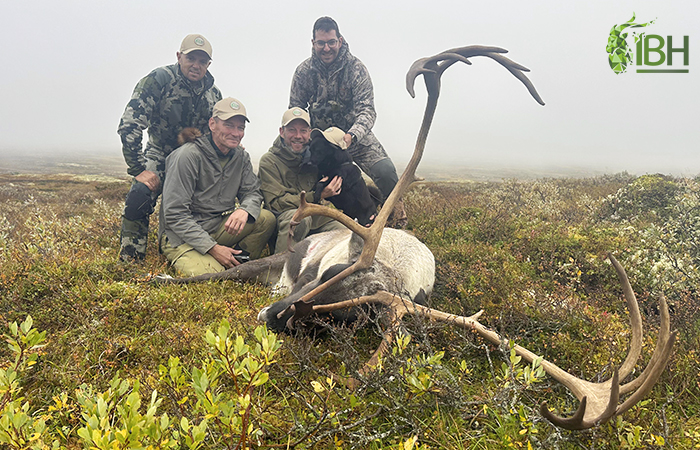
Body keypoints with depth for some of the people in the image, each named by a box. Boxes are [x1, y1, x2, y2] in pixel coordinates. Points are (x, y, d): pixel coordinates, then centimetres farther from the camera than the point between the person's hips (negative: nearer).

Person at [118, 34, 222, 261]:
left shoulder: (212, 92, 1)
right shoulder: (159, 80, -16)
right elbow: (129, 125, -21)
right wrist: (139, 169, -25)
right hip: (160, 155, -4)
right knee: (139, 195, -30)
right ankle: (129, 258, -14)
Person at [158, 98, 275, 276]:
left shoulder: (241, 157, 4)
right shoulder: (188, 156, -17)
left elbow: (253, 192, 5)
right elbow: (174, 215, -20)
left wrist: (244, 210, -23)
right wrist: (213, 248, -25)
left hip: (218, 227, 6)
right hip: (181, 237, -6)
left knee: (266, 219, -14)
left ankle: (238, 264, -1)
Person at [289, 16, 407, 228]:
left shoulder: (356, 68, -14)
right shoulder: (303, 72, -6)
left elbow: (367, 110, -22)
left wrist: (351, 136, -42)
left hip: (355, 135, -2)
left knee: (385, 171, -22)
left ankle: (397, 212, 7)